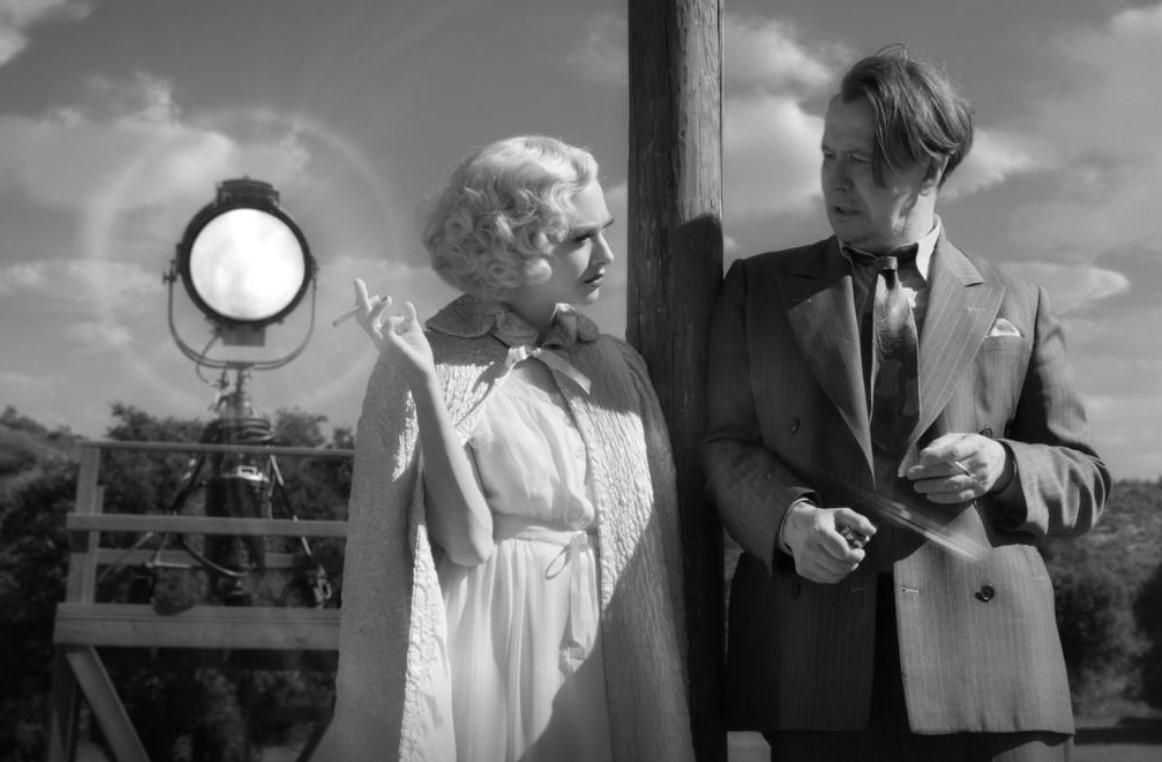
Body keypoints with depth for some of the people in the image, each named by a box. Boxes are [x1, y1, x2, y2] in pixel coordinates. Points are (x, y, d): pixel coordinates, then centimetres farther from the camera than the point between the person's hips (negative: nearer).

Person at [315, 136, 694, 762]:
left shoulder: (613, 366, 2)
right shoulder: (431, 361, -11)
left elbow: (650, 532, 6)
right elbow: (468, 539, -18)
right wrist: (424, 380, -25)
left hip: (599, 647, 5)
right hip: (487, 642, -4)